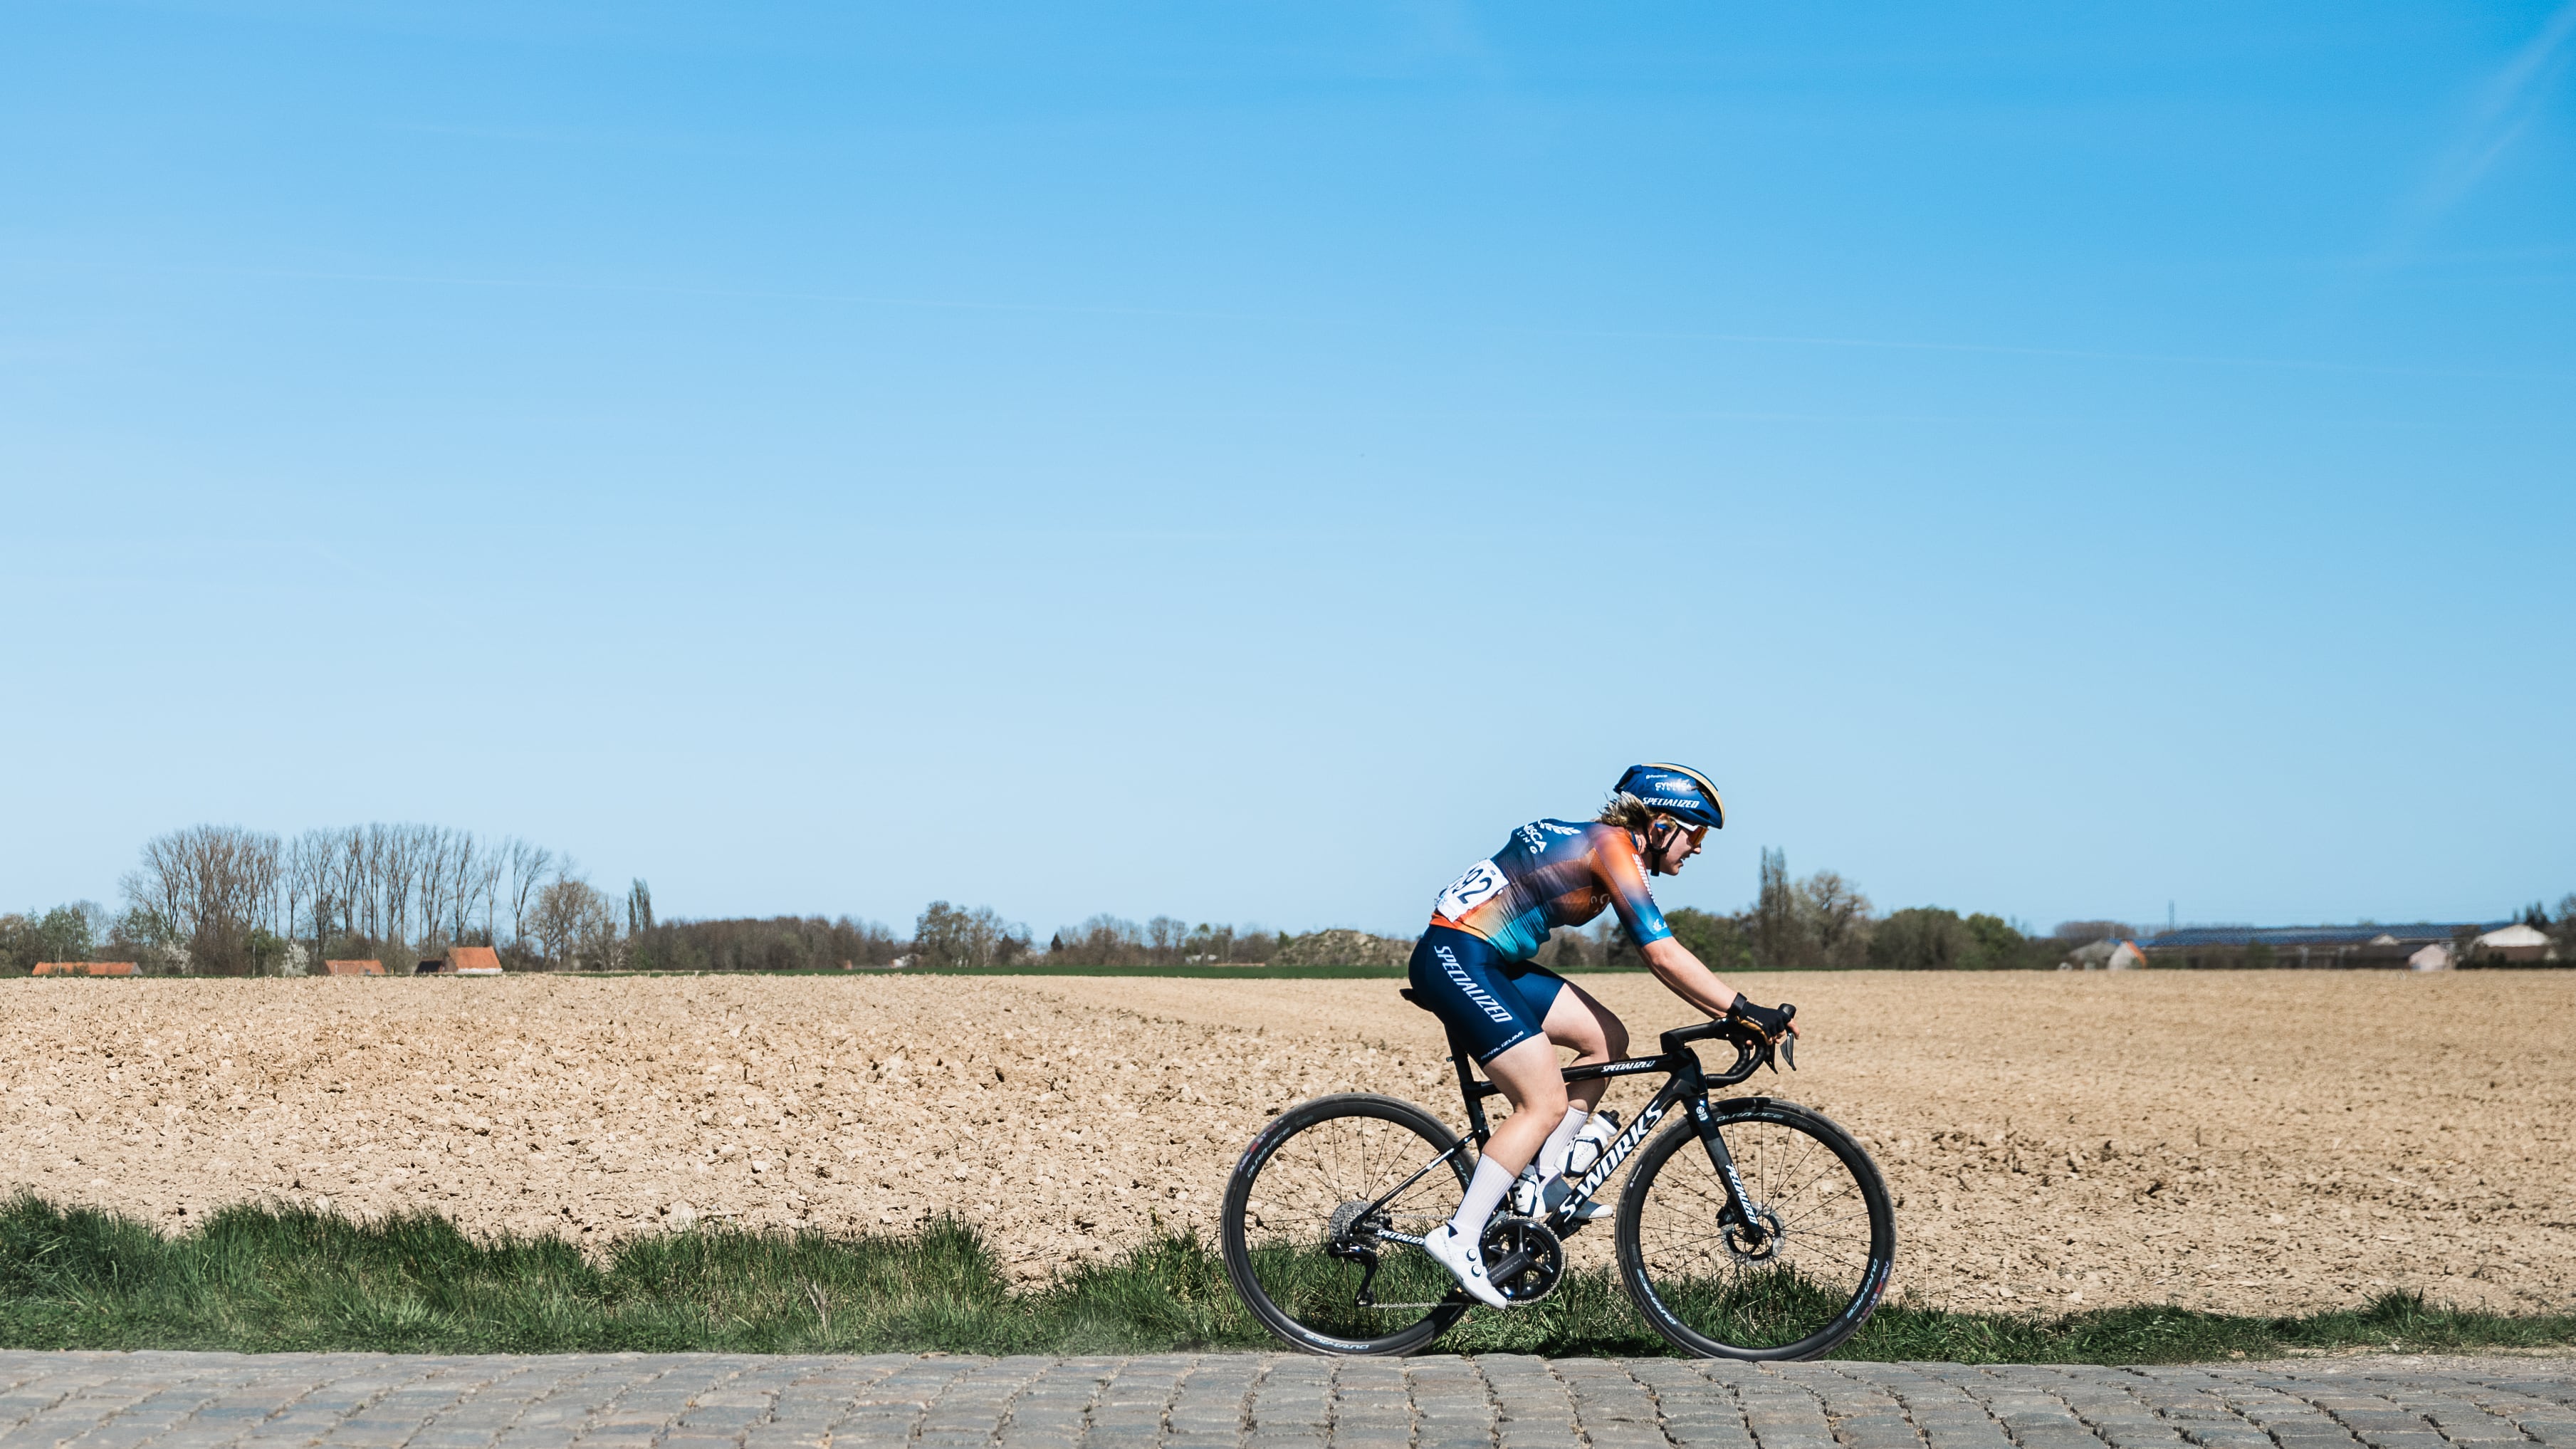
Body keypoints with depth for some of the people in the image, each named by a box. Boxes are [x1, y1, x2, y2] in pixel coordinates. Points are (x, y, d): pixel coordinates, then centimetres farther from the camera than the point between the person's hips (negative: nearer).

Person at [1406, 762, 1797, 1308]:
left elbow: (1661, 957, 19)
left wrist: (1731, 1012, 13)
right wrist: (1744, 1011, -14)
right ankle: (1460, 1239, -11)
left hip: (1486, 962, 10)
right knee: (1546, 1103, -12)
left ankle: (1545, 1177, 12)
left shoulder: (1603, 846, 16)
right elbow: (1665, 958, -18)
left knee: (1607, 1039, 8)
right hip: (1456, 959, -10)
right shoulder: (1613, 847, -13)